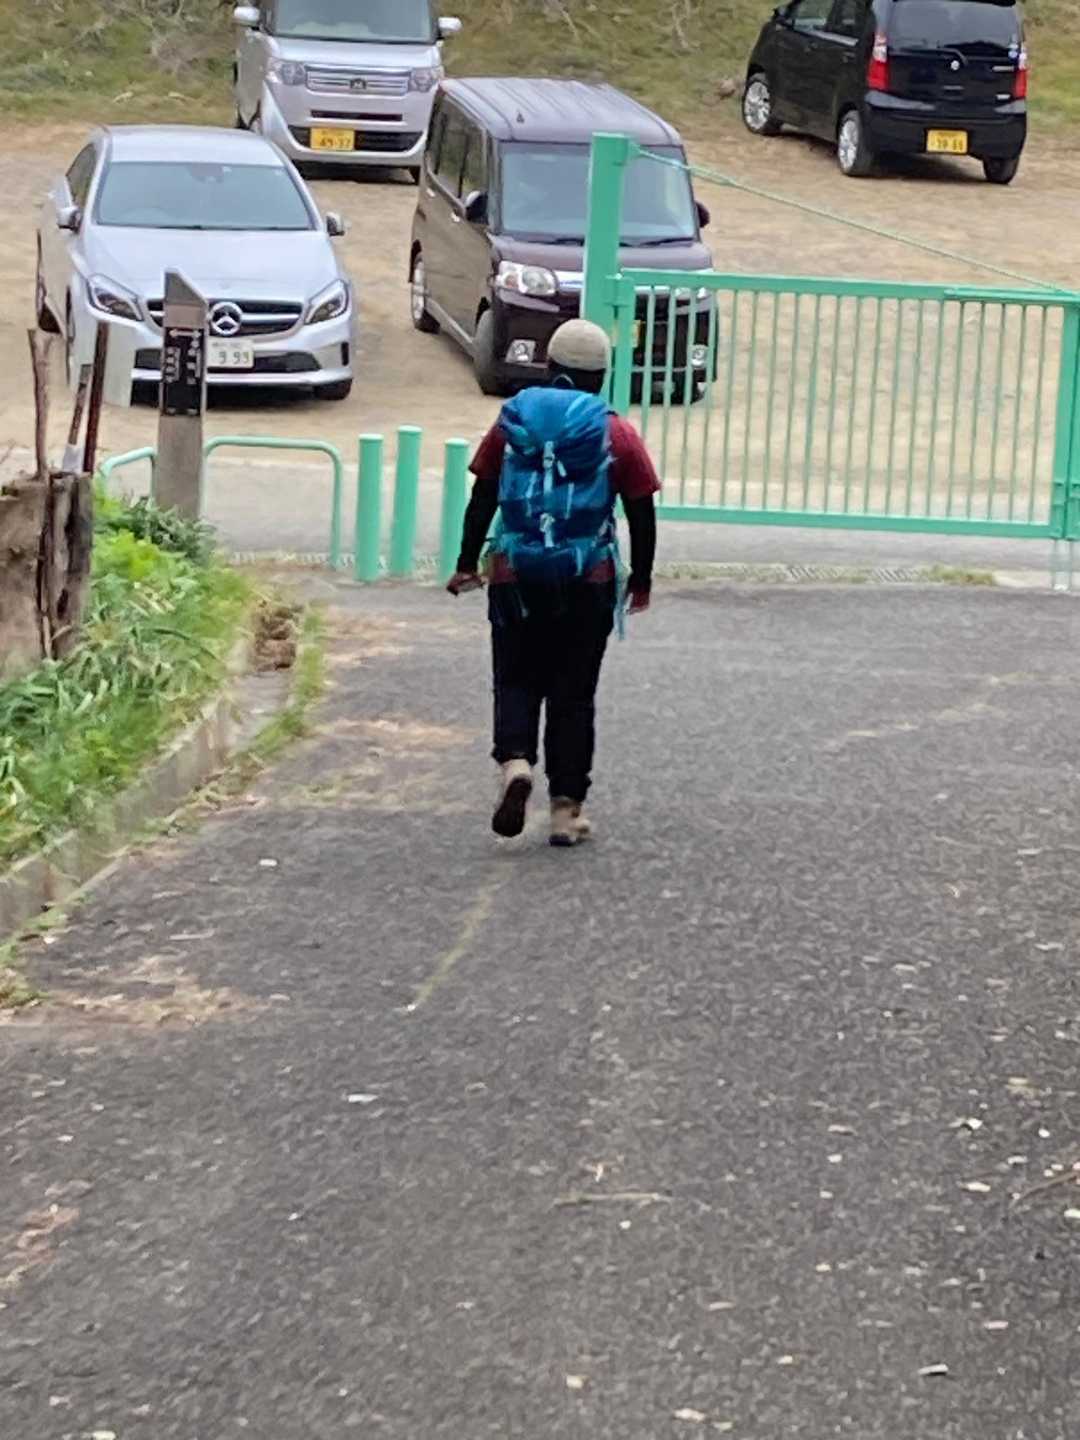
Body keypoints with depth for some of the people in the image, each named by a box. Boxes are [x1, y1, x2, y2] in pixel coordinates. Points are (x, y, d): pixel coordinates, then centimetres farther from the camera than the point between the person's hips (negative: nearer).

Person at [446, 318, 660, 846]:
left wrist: (468, 565, 15)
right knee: (573, 693, 7)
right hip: (586, 583, -1)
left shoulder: (512, 422, 4)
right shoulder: (619, 436, 0)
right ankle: (566, 807, 7)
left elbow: (482, 500, 6)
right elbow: (642, 516, 1)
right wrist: (641, 580, 13)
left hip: (516, 578, 1)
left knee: (516, 682, 12)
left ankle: (515, 760, -15)